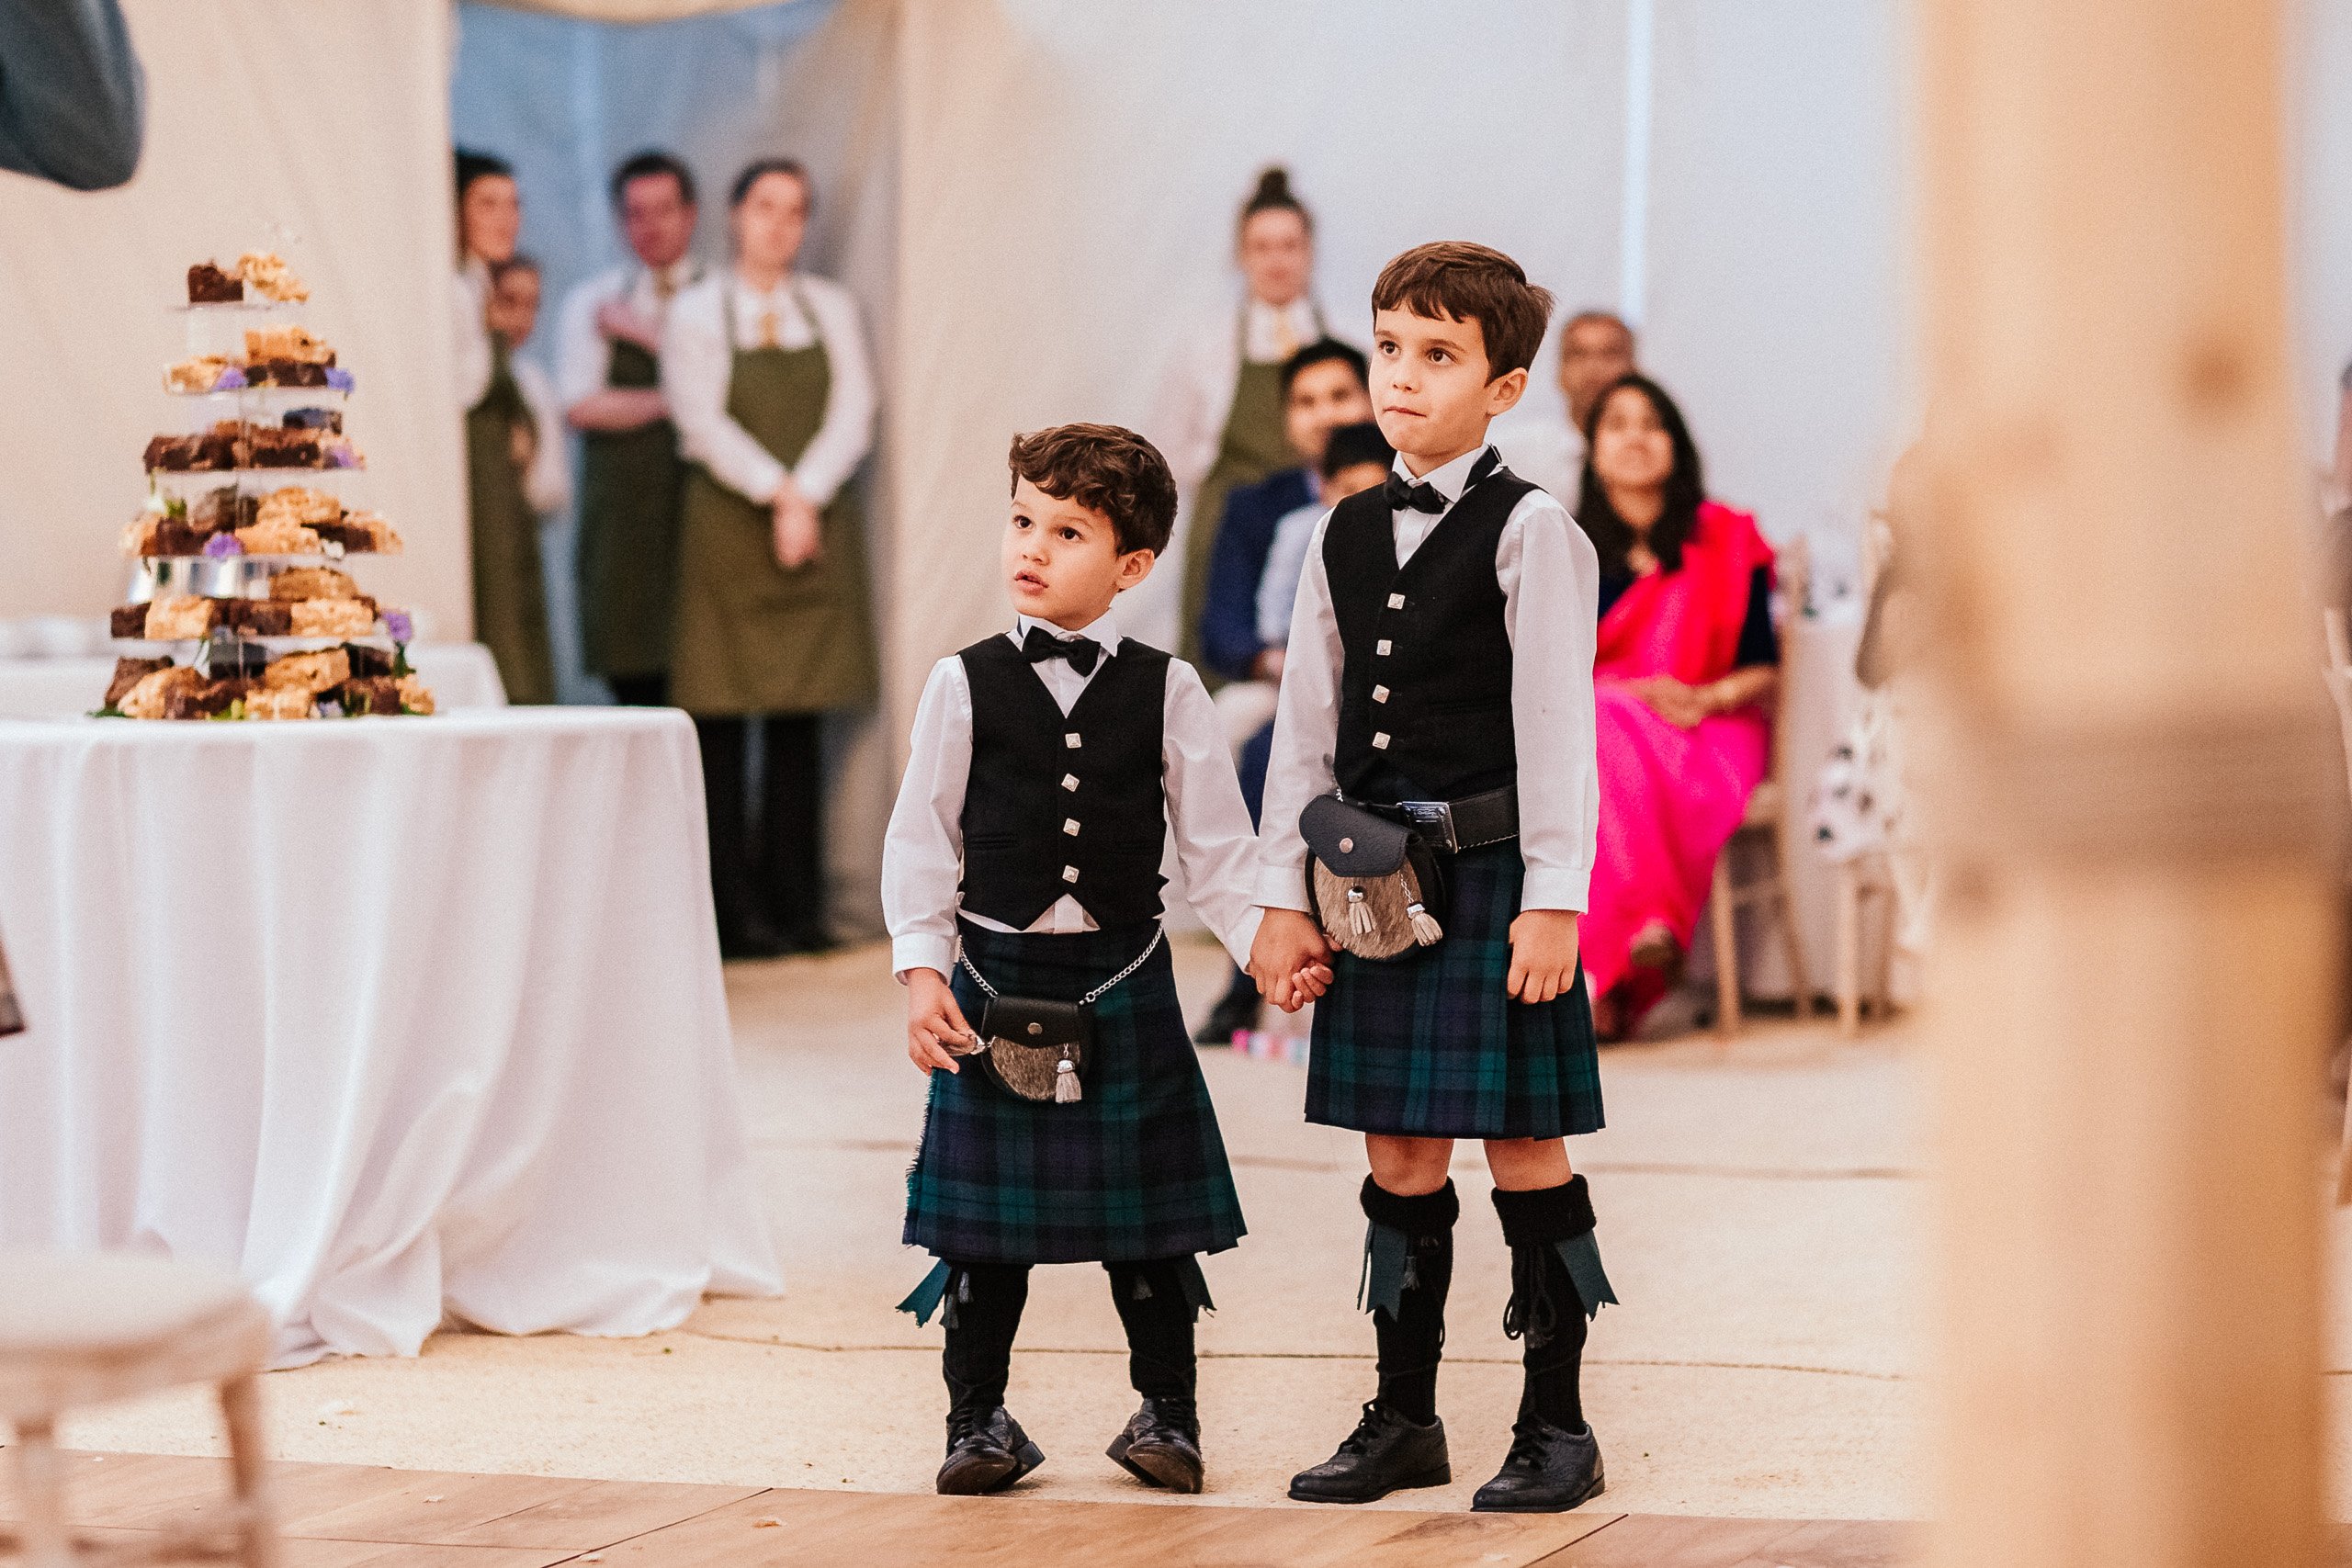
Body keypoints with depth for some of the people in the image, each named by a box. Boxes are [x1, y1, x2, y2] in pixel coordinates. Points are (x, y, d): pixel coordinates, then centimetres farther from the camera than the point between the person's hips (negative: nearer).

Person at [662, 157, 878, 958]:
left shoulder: (831, 308, 12)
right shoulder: (695, 313, 3)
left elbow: (853, 415, 2)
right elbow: (704, 423, -7)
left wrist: (806, 499, -12)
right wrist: (777, 493, -16)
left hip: (818, 529, 3)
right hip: (726, 526, -3)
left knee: (800, 726, 3)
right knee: (723, 727, -4)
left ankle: (795, 905, 6)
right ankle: (735, 913, -3)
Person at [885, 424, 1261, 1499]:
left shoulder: (1166, 691, 1)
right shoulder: (965, 686, 0)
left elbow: (1216, 844, 4)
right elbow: (922, 839, 2)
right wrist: (922, 969, -6)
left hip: (1122, 976, 0)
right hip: (996, 975, 0)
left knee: (1144, 1207, 6)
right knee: (985, 1213, 5)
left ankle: (1166, 1411, 20)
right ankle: (979, 1417, 17)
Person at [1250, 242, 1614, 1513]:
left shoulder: (1531, 533, -6)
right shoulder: (1346, 534, 10)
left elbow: (1555, 725, -8)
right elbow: (1307, 725, 11)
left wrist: (1552, 899, -13)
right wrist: (1285, 897, 8)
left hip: (1488, 874, -5)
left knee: (1523, 1145, 0)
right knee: (1398, 1153, 10)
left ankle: (1554, 1423, 9)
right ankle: (1403, 1418, 19)